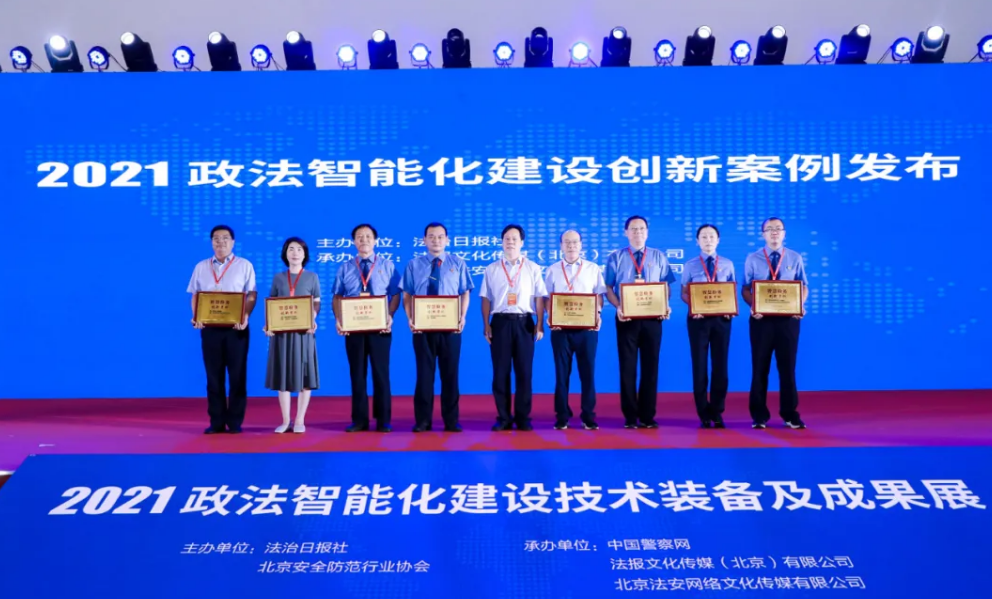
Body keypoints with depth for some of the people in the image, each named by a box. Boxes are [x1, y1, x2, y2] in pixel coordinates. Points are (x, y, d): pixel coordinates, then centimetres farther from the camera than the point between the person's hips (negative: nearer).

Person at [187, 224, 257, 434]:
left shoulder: (244, 265, 5)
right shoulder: (201, 267, 13)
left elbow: (252, 294, 0)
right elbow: (195, 296, 12)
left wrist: (245, 316, -16)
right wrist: (196, 317, -6)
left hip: (236, 327, -2)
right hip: (210, 327, 2)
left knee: (237, 375, 0)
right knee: (214, 375, 4)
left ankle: (235, 421, 7)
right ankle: (216, 422, 11)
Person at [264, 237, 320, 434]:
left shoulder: (312, 277, 6)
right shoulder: (278, 278, 10)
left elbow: (317, 303, 4)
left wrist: (313, 321, -15)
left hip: (304, 331, -2)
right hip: (281, 331, 2)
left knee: (304, 375, -1)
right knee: (282, 375, 4)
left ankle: (300, 420, 8)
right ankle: (286, 421, 12)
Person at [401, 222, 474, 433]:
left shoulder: (458, 263, 8)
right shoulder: (414, 265, 8)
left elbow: (465, 293, 4)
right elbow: (407, 295, 5)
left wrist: (462, 317, -12)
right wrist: (410, 318, -11)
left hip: (450, 325, 0)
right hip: (422, 325, 0)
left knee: (450, 373, 5)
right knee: (424, 372, 3)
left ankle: (451, 421, 13)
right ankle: (422, 420, 12)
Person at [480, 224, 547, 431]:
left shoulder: (532, 268, 8)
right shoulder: (491, 269, 10)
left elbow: (539, 298, 5)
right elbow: (486, 299, 8)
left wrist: (540, 325, -3)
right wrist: (486, 325, 0)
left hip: (524, 322, 0)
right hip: (500, 322, 1)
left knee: (524, 371, 2)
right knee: (500, 372, 3)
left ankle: (522, 418, 12)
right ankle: (503, 418, 12)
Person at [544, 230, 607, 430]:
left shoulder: (593, 269, 10)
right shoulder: (552, 270, 11)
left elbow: (599, 295, 6)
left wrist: (597, 314, -12)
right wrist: (551, 317, -10)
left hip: (587, 327, 0)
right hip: (561, 327, 0)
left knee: (587, 372, 2)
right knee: (562, 372, 3)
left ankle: (588, 416, 11)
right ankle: (562, 417, 10)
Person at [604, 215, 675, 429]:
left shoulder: (658, 257, 11)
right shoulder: (616, 258, 6)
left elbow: (666, 286, 8)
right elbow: (608, 288, 2)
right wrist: (618, 307, -15)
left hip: (652, 318, 1)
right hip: (626, 318, -1)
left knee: (650, 367, 4)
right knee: (627, 367, 1)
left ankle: (647, 416, 13)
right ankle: (630, 417, 10)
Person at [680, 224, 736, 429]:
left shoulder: (727, 264, 8)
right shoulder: (690, 265, 4)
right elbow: (684, 293, 2)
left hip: (721, 318, 1)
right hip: (698, 319, -1)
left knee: (720, 366, 5)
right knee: (699, 366, 3)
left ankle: (717, 413, 17)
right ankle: (704, 414, 13)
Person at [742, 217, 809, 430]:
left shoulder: (795, 258, 6)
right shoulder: (752, 259, 4)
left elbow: (804, 286, 7)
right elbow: (745, 289, 2)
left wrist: (800, 306, -13)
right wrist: (753, 306, -16)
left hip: (788, 319, 1)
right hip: (761, 318, 0)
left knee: (787, 367, 6)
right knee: (760, 368, 4)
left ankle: (790, 415, 17)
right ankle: (759, 416, 13)